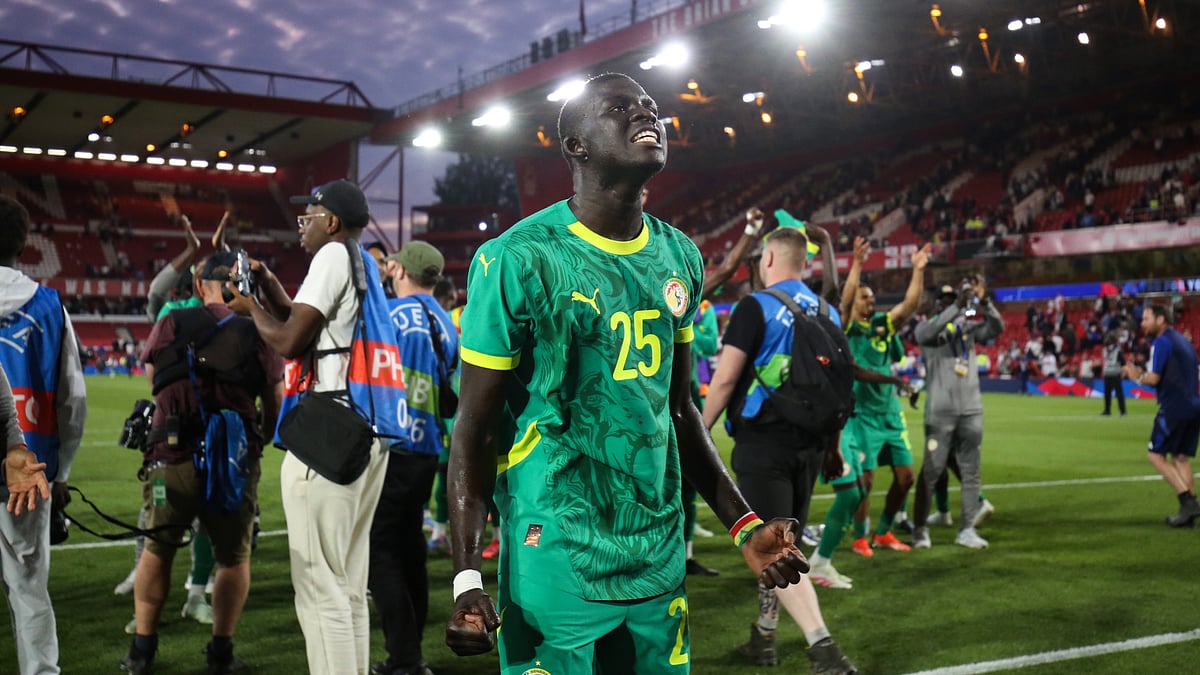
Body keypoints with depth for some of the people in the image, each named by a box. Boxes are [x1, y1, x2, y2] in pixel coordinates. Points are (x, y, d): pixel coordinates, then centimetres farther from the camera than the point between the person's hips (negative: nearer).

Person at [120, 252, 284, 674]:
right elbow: (276, 413, 4)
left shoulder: (169, 325, 2)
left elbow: (152, 379, 19)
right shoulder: (258, 334, 0)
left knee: (157, 551, 21)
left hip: (172, 458, 1)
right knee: (234, 557, 18)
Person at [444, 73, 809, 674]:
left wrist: (742, 525, 11)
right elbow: (476, 429, -9)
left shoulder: (677, 257, 7)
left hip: (659, 556, 6)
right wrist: (466, 578, -17)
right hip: (556, 562, -6)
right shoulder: (520, 259, -12)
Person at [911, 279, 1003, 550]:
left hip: (971, 410, 4)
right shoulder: (926, 326, 1)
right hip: (940, 412, -4)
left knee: (970, 472, 6)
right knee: (932, 470, -2)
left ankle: (967, 530, 14)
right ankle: (920, 529, 8)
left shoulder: (968, 326, 12)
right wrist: (958, 305, -28)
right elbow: (928, 332, -22)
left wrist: (983, 301, -18)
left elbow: (997, 327, -3)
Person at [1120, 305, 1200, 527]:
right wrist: (1143, 374, 19)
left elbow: (1153, 378, -16)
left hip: (1174, 407, -9)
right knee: (1180, 458, 12)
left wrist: (1137, 376, 5)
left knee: (1156, 456, -2)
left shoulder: (1162, 342, -9)